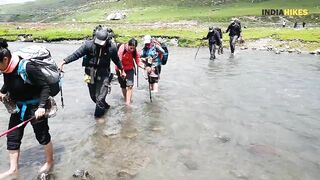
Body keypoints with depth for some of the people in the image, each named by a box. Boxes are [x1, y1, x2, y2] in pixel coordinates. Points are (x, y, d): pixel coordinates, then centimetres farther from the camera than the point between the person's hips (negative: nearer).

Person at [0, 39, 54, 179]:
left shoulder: (28, 68, -30)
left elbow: (45, 87, -25)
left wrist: (41, 106, -31)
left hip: (35, 107, -7)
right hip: (18, 107, 8)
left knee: (42, 136, 10)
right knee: (12, 137, 11)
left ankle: (50, 161, 34)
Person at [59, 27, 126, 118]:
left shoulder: (112, 47, -12)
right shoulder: (89, 44, -15)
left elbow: (116, 59, 7)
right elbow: (76, 54, -12)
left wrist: (122, 70, 19)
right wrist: (64, 62, -20)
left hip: (104, 75, -2)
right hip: (91, 74, 2)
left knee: (100, 97, -7)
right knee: (93, 96, 15)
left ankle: (98, 116, 14)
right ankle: (105, 106, 42)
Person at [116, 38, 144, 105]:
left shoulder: (135, 51, -14)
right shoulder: (122, 48, -23)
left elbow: (138, 62, -14)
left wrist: (144, 67, -32)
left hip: (130, 69, 1)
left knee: (130, 85, -12)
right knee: (123, 86, 9)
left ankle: (128, 102, -10)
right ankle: (125, 99, 30)